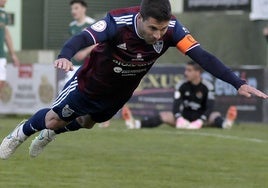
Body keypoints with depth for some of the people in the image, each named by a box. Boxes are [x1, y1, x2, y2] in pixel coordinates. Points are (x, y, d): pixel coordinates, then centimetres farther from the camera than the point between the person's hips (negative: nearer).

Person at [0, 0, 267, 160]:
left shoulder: (171, 29, -33)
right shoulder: (118, 22, -41)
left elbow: (202, 56, -37)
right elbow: (84, 38, -54)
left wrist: (238, 84, -46)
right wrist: (65, 56, -77)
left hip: (120, 94, 4)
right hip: (91, 83, -4)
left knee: (87, 123, 26)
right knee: (54, 119, 12)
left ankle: (50, 135, 58)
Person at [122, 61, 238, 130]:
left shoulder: (207, 87, -10)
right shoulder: (181, 86, -2)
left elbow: (210, 108, -21)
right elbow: (176, 105, -14)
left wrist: (200, 122, -39)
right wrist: (179, 119, -35)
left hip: (201, 119, -2)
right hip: (184, 118, 2)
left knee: (215, 115, -32)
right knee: (164, 115, -21)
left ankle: (225, 123, -69)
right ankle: (136, 124, -41)